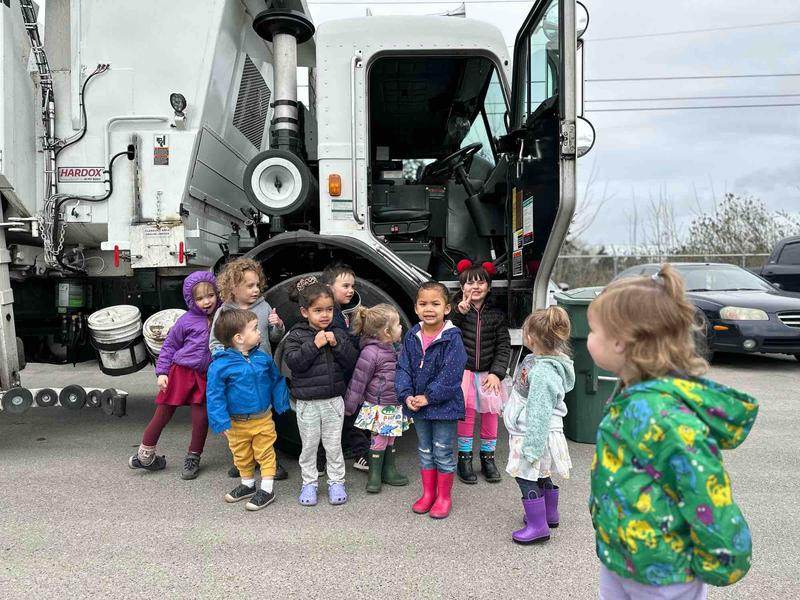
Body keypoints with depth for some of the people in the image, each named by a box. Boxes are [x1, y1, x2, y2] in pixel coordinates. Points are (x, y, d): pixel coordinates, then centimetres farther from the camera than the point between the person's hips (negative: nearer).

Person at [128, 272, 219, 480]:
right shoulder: (187, 320, -7)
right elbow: (169, 346, 0)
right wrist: (162, 372, -4)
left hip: (204, 377, 2)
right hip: (180, 372, -2)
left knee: (201, 418, 4)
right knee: (163, 414, 9)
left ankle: (193, 458, 24)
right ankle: (144, 455, 26)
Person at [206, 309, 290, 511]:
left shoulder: (263, 357, -8)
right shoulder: (220, 364, -19)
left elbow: (277, 380, 6)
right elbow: (215, 395, -15)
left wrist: (281, 404, 4)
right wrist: (222, 422, -16)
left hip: (263, 419, 1)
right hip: (237, 422, -1)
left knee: (265, 453, 9)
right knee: (242, 456, 19)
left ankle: (267, 489, 22)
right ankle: (248, 484, 41)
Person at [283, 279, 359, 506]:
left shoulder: (338, 334, 3)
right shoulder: (296, 335, -6)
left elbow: (351, 362, -3)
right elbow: (293, 362, -19)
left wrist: (337, 344, -16)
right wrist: (314, 345, -23)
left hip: (334, 400, 2)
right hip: (307, 403, -2)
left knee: (334, 445, 12)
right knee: (309, 446, 12)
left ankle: (336, 481, 27)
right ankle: (309, 483, 27)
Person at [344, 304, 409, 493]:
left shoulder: (390, 348, 5)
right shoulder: (370, 352, -23)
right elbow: (358, 382, -19)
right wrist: (349, 407, -13)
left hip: (394, 406, 8)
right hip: (378, 407, -8)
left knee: (389, 439, 17)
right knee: (379, 440, 3)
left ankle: (389, 471, 30)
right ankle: (374, 475, 19)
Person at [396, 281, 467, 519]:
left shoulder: (452, 338, -17)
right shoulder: (412, 337, -1)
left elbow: (451, 374, -20)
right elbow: (403, 368, 1)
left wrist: (429, 397, -19)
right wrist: (407, 395, -13)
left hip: (444, 405, -5)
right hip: (418, 405, 5)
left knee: (443, 453, 8)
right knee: (425, 452, 18)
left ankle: (444, 497, 26)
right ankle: (428, 493, 34)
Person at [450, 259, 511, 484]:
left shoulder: (496, 314, 3)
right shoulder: (456, 311, -2)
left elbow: (504, 346, 2)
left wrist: (496, 373, -9)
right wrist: (460, 313, -23)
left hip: (488, 372, 2)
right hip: (463, 371, -2)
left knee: (491, 412, 5)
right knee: (466, 413, -3)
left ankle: (488, 457, 23)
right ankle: (464, 457, 14)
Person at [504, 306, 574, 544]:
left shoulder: (542, 372, -29)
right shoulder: (537, 359, 1)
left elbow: (539, 413, -27)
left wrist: (531, 448, -23)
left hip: (535, 434, -10)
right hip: (531, 432, 10)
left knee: (527, 478, 2)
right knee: (542, 477, 23)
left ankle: (538, 526, 14)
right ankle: (550, 515, 40)